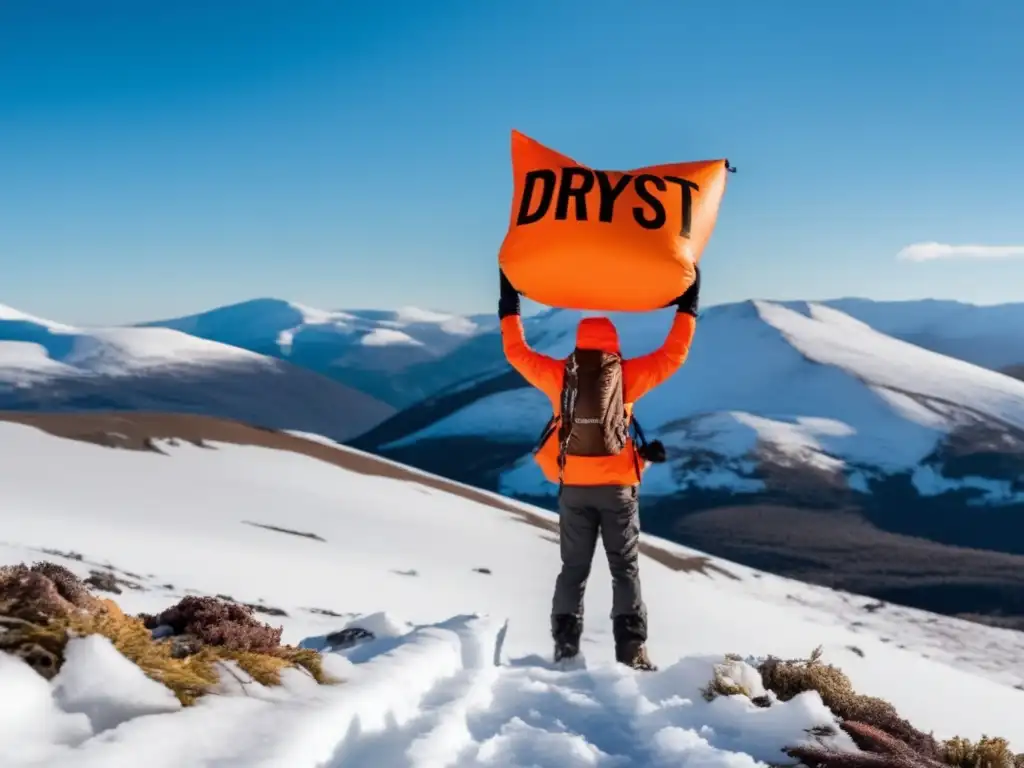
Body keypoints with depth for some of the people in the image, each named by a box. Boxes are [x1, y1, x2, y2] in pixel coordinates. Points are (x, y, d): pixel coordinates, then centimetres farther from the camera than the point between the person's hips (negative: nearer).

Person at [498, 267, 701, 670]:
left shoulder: (559, 374, 1)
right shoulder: (626, 374, -4)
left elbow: (518, 353, 14)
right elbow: (672, 355, 3)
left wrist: (509, 309, 24)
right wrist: (687, 307, 12)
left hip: (573, 487, 2)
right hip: (616, 488, -2)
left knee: (574, 568, 11)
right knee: (625, 569, 3)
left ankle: (566, 647, 6)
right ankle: (632, 651, -6)